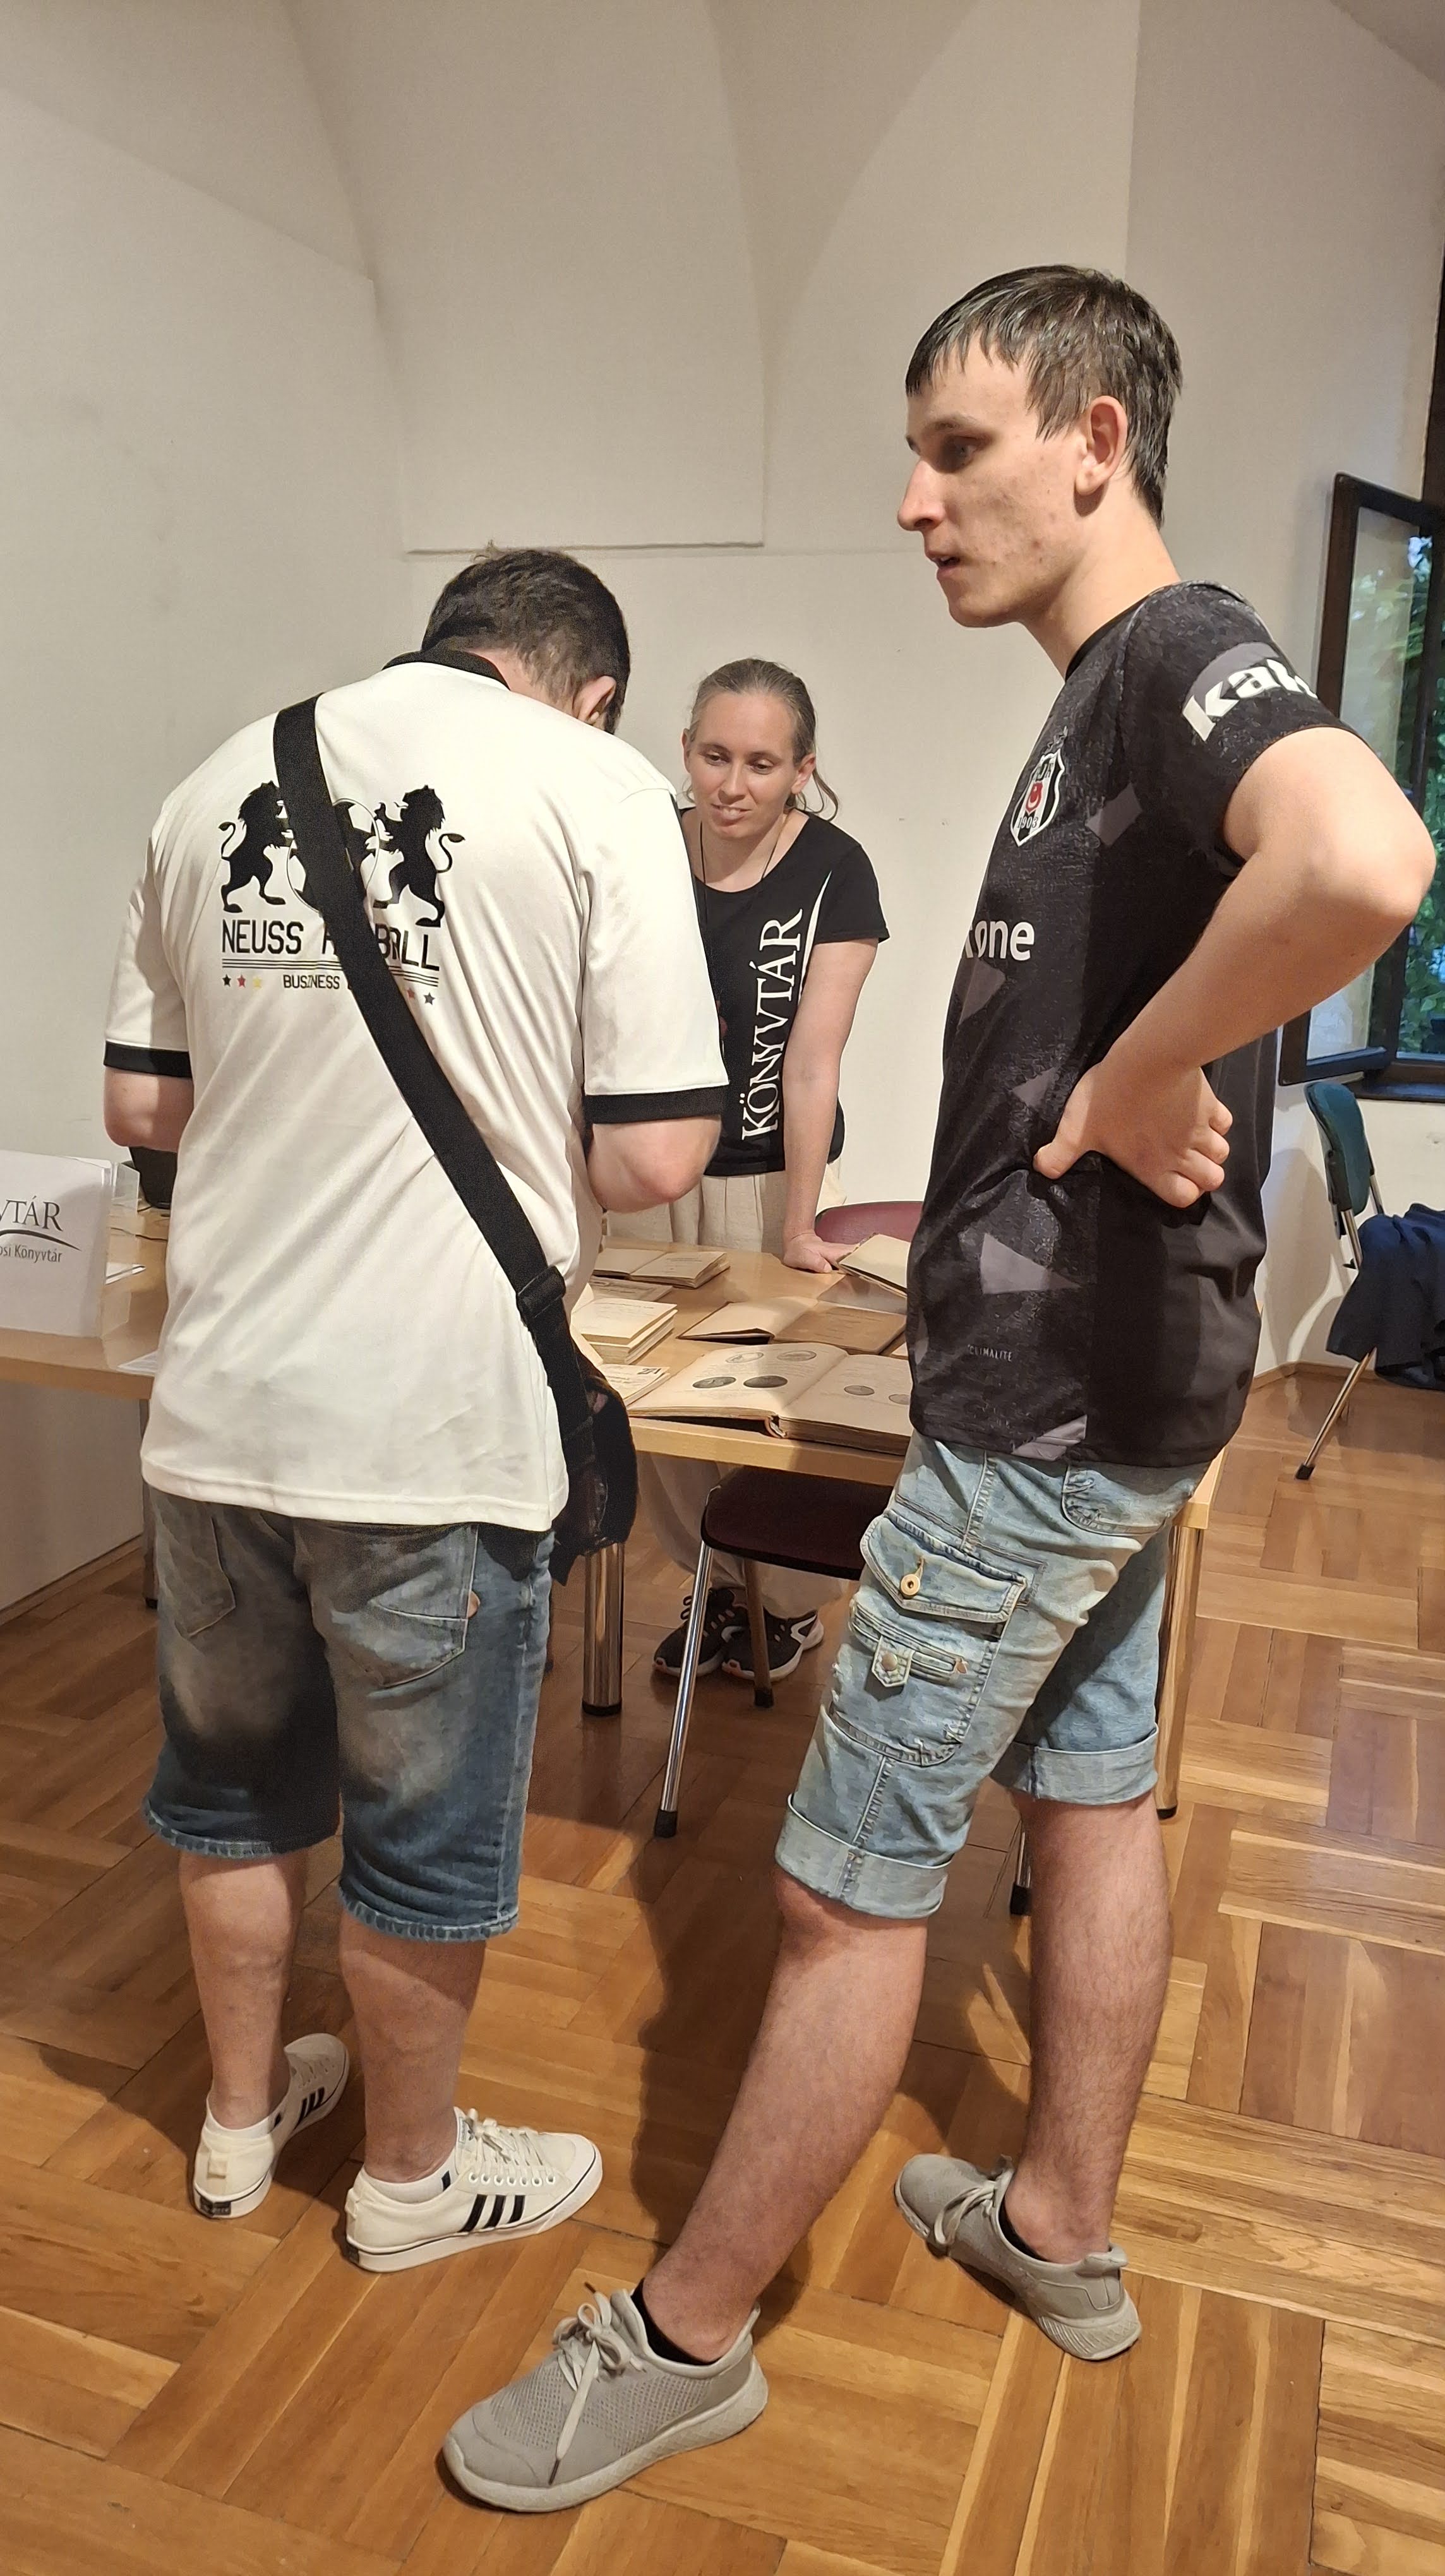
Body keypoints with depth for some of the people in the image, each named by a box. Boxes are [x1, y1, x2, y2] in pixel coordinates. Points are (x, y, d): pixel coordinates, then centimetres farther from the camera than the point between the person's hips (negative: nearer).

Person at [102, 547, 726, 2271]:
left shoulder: (221, 784, 8)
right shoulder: (595, 787, -7)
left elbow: (141, 1103, 12)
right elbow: (652, 1157, -12)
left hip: (216, 1407, 5)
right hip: (432, 1422, -4)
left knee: (233, 1783, 24)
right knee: (427, 1822, 16)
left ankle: (242, 2117, 46)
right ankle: (412, 2175, 38)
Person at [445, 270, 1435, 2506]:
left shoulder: (1178, 651, -16)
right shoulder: (1109, 694, 14)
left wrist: (1138, 1085, -26)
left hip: (1057, 1402, -10)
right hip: (1103, 1376, 10)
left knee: (850, 1884, 1)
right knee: (1089, 1793, 20)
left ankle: (684, 2338, 20)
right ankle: (1061, 2230, 39)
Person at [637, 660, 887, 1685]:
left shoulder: (833, 872, -12)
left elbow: (813, 1055, -16)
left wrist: (799, 1223, -19)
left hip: (766, 1174, -3)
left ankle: (792, 1606, 29)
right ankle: (720, 1583, 31)